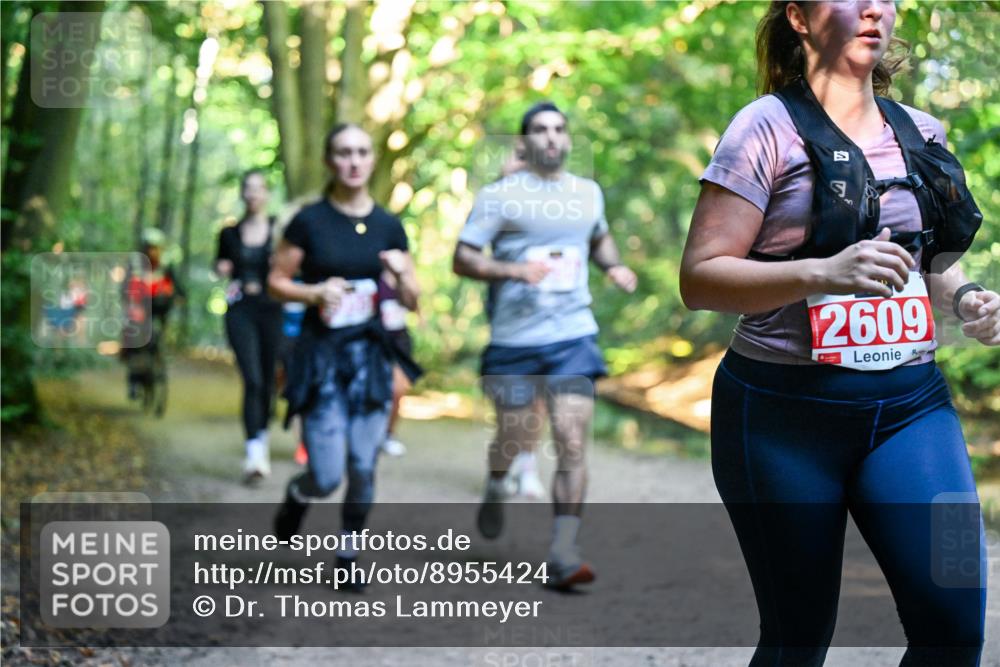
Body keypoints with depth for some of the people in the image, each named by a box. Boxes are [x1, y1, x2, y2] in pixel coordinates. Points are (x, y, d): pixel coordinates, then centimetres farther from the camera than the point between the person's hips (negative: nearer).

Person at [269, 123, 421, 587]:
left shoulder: (388, 226, 5)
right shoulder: (308, 222, -5)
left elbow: (411, 302, 9)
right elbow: (277, 281, 2)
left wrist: (402, 274, -12)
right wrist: (315, 292, -16)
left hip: (371, 356, 3)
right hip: (321, 354, -3)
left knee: (363, 469, 3)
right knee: (327, 476, -7)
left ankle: (347, 554, 22)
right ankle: (295, 495, 27)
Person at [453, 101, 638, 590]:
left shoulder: (588, 193, 11)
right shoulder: (500, 196, -2)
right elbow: (462, 259, -5)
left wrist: (614, 265, 10)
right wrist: (515, 269, -20)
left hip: (573, 336, 2)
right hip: (514, 338, -2)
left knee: (572, 443, -10)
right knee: (516, 436, 9)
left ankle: (563, 554, -9)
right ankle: (496, 488, 45)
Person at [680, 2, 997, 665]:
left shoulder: (919, 131, 12)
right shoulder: (769, 126, -5)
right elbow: (700, 278, -11)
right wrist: (823, 272, -26)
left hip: (911, 403, 4)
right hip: (785, 407, -4)